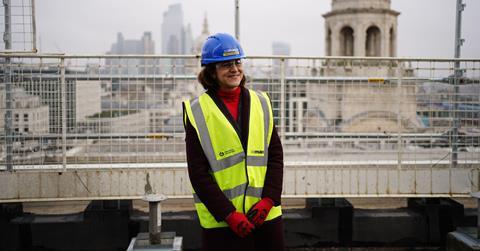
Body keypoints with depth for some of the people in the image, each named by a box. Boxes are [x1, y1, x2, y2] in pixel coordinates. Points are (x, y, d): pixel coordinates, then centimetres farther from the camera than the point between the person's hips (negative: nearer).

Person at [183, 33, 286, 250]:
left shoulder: (260, 102, 8)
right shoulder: (198, 112, -3)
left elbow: (276, 155, 6)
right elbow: (198, 173, -5)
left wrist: (268, 200, -6)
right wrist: (228, 214, -11)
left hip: (266, 215, 3)